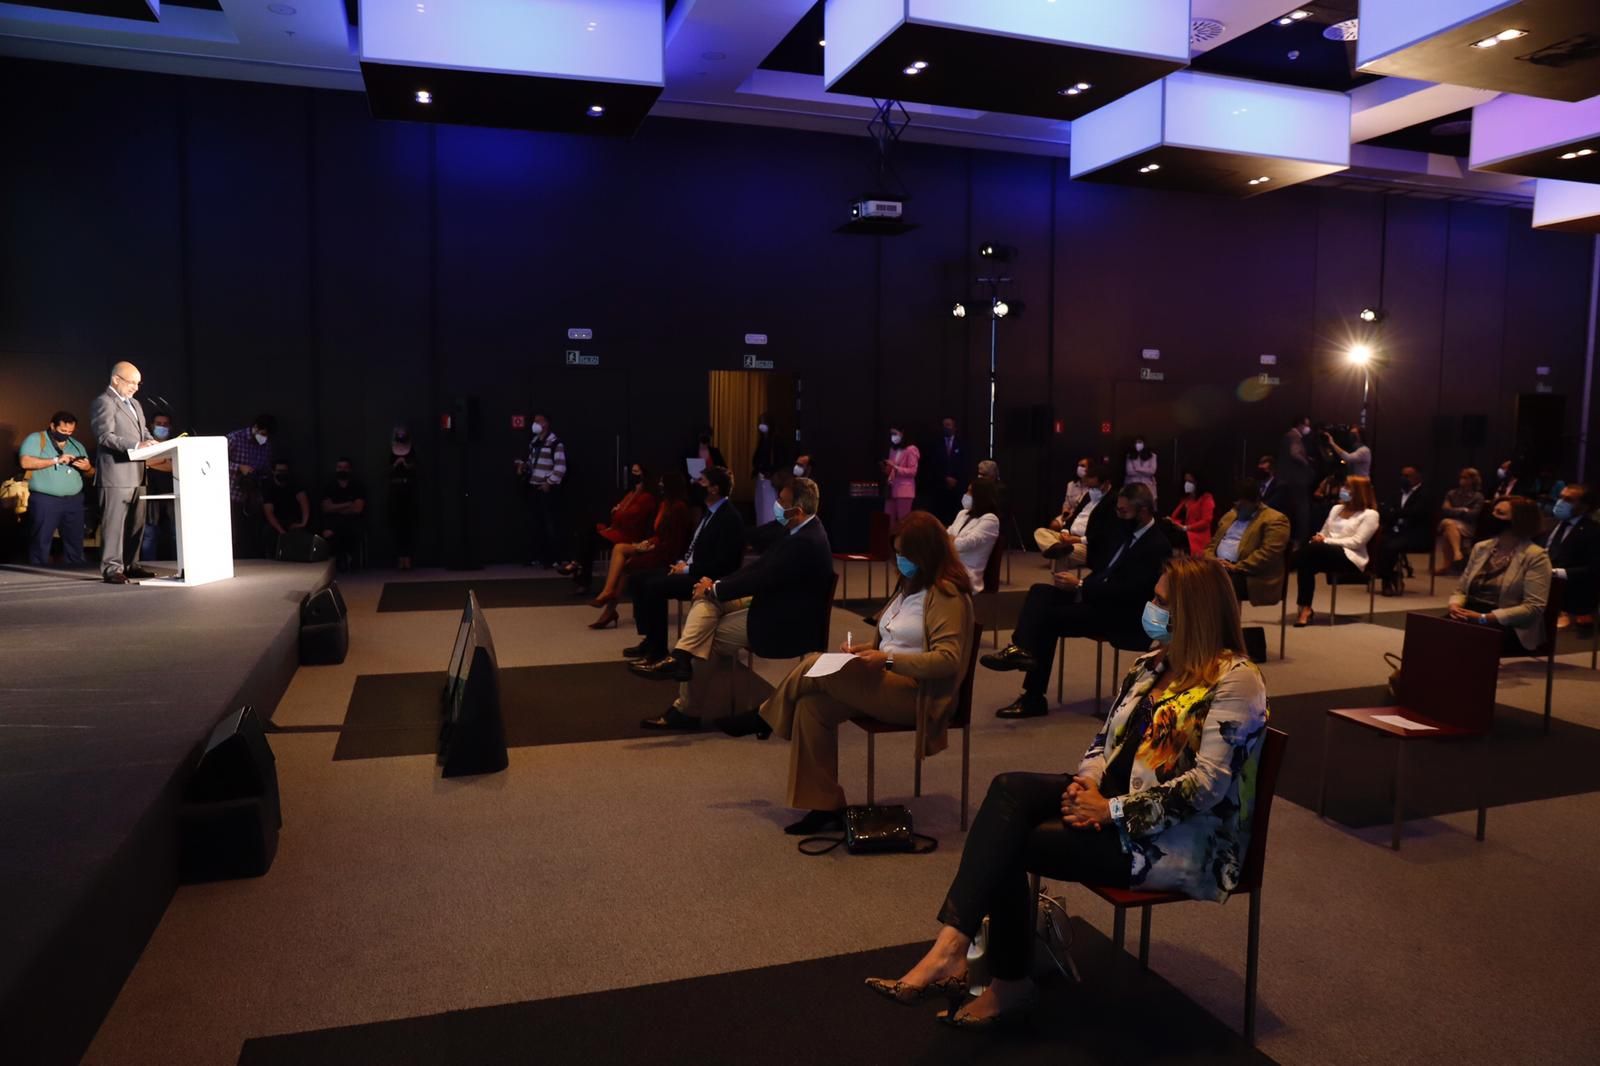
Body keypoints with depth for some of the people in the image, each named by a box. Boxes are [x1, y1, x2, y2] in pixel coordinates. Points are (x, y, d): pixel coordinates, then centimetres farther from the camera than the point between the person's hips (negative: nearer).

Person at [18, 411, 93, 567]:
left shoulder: (77, 445, 18)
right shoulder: (35, 439, 1)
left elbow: (91, 473, 18)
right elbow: (26, 462, -15)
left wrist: (87, 468, -6)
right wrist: (56, 460, -18)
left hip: (74, 500, 5)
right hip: (45, 500, -5)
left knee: (75, 543, 7)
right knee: (40, 543, -2)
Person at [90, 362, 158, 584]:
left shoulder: (134, 404, 23)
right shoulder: (104, 402, -5)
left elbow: (144, 431, 24)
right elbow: (105, 436, -15)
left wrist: (152, 444, 2)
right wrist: (136, 446, -26)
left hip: (137, 474, 9)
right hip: (116, 474, -9)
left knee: (136, 523, 11)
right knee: (114, 522, -7)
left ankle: (131, 564, 18)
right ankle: (111, 568, -5)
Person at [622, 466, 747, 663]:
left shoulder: (730, 518, -16)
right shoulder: (709, 511, 14)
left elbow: (723, 564, -22)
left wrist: (688, 569, -16)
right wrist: (682, 563, 3)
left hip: (706, 579, -10)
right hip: (690, 570, 10)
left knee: (654, 586, -27)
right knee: (637, 579, 1)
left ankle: (657, 650, -16)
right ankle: (648, 638, 2)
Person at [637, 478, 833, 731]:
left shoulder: (807, 542, -27)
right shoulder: (795, 529, 3)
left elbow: (761, 579, -25)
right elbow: (760, 566, 6)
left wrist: (714, 590, -13)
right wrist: (717, 586, -5)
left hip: (784, 624, -9)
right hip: (772, 602, 9)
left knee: (707, 638, -5)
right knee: (705, 598, -6)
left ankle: (686, 709, 6)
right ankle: (680, 658, -15)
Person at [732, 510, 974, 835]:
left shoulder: (946, 595, -11)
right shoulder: (910, 585, 16)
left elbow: (948, 660, -21)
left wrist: (888, 658, -24)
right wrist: (864, 648, 1)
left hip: (917, 693, -9)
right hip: (887, 681, 9)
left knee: (814, 666, -22)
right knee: (812, 706, -15)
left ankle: (767, 716, 6)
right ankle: (825, 807, -10)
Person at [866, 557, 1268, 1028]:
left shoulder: (1235, 680, -14)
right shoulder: (1151, 664, 11)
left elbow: (1207, 786, -21)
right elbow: (1106, 738, 14)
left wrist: (1113, 811, -22)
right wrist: (1087, 782, -8)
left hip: (1179, 838, -7)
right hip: (1115, 799, 8)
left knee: (1010, 841, -19)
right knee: (1011, 789, -20)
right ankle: (952, 946, -23)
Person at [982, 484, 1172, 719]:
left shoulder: (1157, 546, -15)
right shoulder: (1130, 534, 12)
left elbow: (1127, 591, -23)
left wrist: (1080, 586, -22)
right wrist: (1079, 585, 0)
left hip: (1123, 617, -9)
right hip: (1103, 600, 9)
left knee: (1050, 617, -21)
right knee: (1040, 592, -10)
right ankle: (1022, 648, -23)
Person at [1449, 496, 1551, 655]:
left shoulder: (1535, 556, -5)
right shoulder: (1481, 547, 14)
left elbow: (1533, 607, -13)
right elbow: (1461, 589, 15)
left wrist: (1484, 618, -20)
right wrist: (1455, 606, -9)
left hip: (1509, 627, -5)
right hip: (1470, 619, 5)